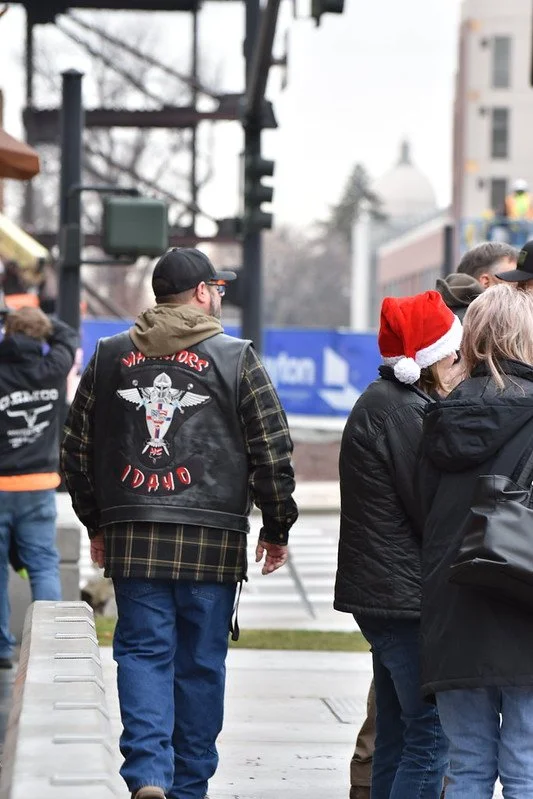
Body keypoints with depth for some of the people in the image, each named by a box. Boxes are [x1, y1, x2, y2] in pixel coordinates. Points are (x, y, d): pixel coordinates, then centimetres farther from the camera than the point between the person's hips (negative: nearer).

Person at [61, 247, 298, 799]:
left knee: (143, 653, 4)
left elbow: (77, 448, 12)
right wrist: (276, 531, 8)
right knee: (201, 662, 8)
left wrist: (96, 523, 21)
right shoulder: (236, 359, 0)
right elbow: (273, 452, -1)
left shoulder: (109, 357, 9)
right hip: (213, 539, -2)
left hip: (131, 538, 2)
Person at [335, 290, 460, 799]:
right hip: (407, 599, -11)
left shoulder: (380, 402, 17)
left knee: (396, 738, 14)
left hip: (380, 594, 11)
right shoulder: (405, 412, -14)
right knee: (430, 737, -10)